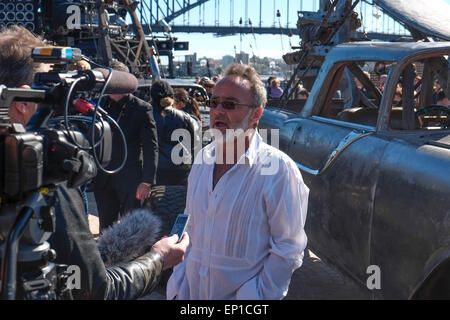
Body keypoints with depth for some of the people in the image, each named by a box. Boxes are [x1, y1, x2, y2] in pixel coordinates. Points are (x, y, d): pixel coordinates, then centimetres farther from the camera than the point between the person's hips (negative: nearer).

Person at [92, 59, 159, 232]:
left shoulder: (142, 109, -5)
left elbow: (151, 148, -7)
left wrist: (147, 182, -12)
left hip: (130, 181, -4)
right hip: (103, 180, 4)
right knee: (106, 229, 14)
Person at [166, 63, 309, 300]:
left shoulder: (279, 169, -18)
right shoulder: (203, 158, 2)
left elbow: (288, 249, -15)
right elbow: (191, 228, 10)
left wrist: (257, 296, -18)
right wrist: (178, 285, 8)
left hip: (242, 294, -5)